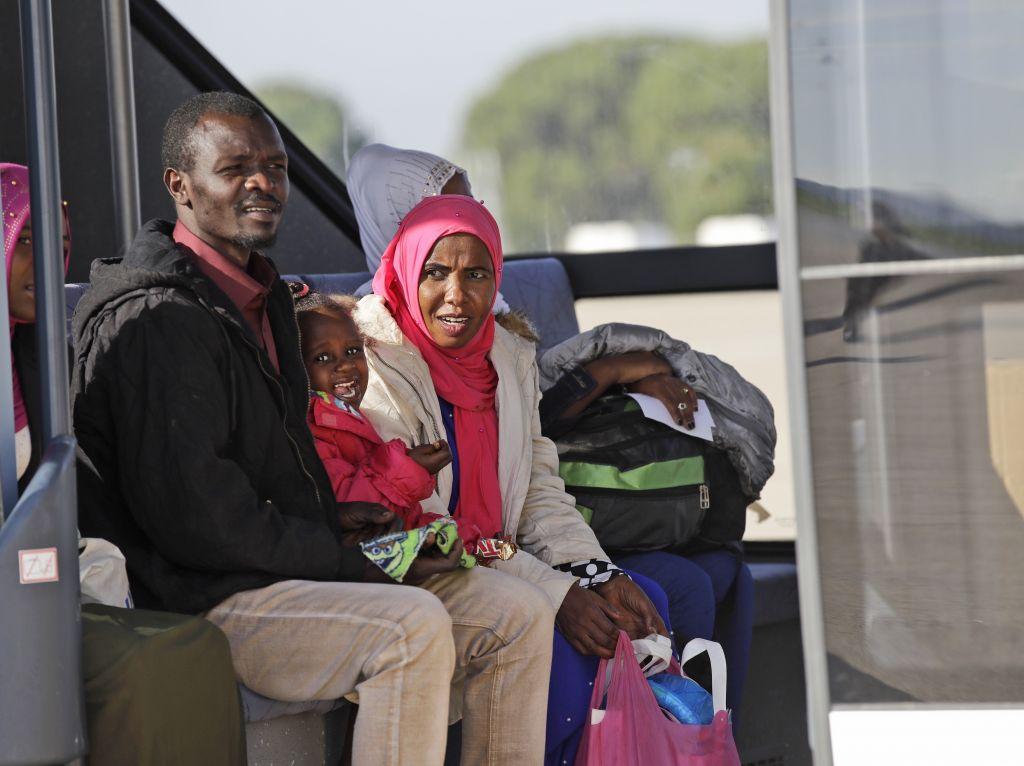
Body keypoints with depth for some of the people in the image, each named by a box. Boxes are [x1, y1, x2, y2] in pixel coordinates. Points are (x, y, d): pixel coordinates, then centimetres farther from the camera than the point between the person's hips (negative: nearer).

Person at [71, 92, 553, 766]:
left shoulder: (263, 295, 18)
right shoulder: (155, 318, -16)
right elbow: (194, 517, -22)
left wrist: (332, 519, 10)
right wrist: (350, 560, -14)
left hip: (284, 568, 10)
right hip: (201, 601, -10)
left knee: (519, 616, 1)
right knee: (413, 626, -31)